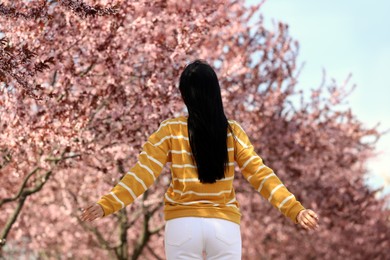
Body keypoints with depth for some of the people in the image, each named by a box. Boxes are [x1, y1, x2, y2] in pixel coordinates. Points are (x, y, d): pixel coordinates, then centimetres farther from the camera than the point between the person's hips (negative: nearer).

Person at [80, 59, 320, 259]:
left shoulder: (171, 131, -2)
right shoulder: (233, 132, 2)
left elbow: (143, 173, -8)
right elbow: (260, 174, -2)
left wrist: (107, 204, -9)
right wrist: (296, 210, 0)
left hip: (183, 224, -1)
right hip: (224, 225, 1)